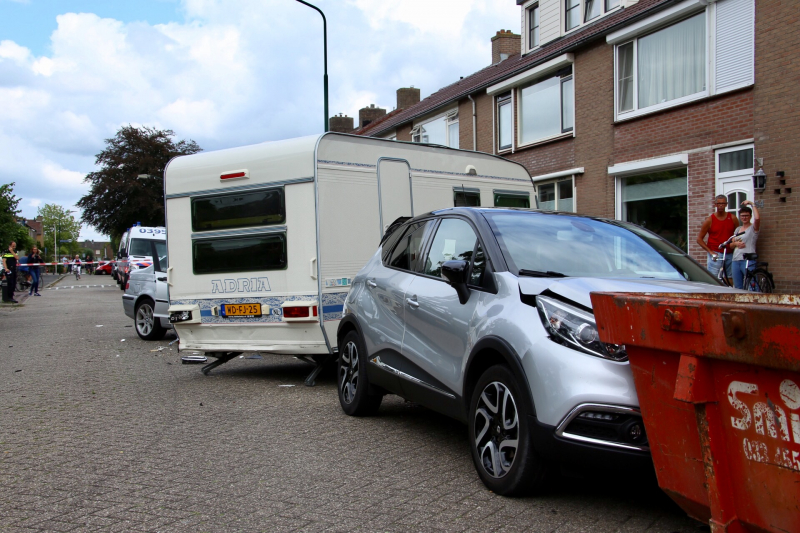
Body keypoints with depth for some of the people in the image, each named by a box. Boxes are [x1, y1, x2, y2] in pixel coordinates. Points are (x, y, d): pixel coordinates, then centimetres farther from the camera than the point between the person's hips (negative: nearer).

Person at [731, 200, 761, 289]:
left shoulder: (753, 228, 2)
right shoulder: (738, 229, 20)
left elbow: (757, 218, -21)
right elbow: (731, 245, 21)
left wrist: (752, 204, -10)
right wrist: (735, 243, -3)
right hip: (736, 261, 6)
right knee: (737, 288, 9)